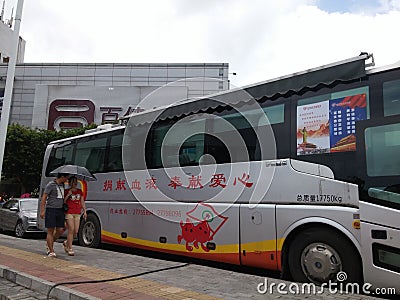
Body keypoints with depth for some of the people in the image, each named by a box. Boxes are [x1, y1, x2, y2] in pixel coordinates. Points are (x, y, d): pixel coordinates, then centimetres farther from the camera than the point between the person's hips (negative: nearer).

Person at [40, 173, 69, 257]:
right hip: (51, 210, -7)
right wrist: (42, 211, -16)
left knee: (60, 230, 3)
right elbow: (44, 197, -9)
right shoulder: (50, 185, -6)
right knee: (50, 231, -1)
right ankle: (51, 251, 5)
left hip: (60, 210, 7)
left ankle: (49, 244, 27)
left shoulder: (62, 185, 15)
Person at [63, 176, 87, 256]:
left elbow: (82, 202, 16)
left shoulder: (80, 191, 15)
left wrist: (85, 211, 11)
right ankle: (70, 249, -2)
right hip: (69, 213, -5)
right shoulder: (67, 191, 1)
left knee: (76, 231, 3)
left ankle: (66, 243, 30)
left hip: (77, 214, 5)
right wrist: (68, 195, -14)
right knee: (71, 230, -9)